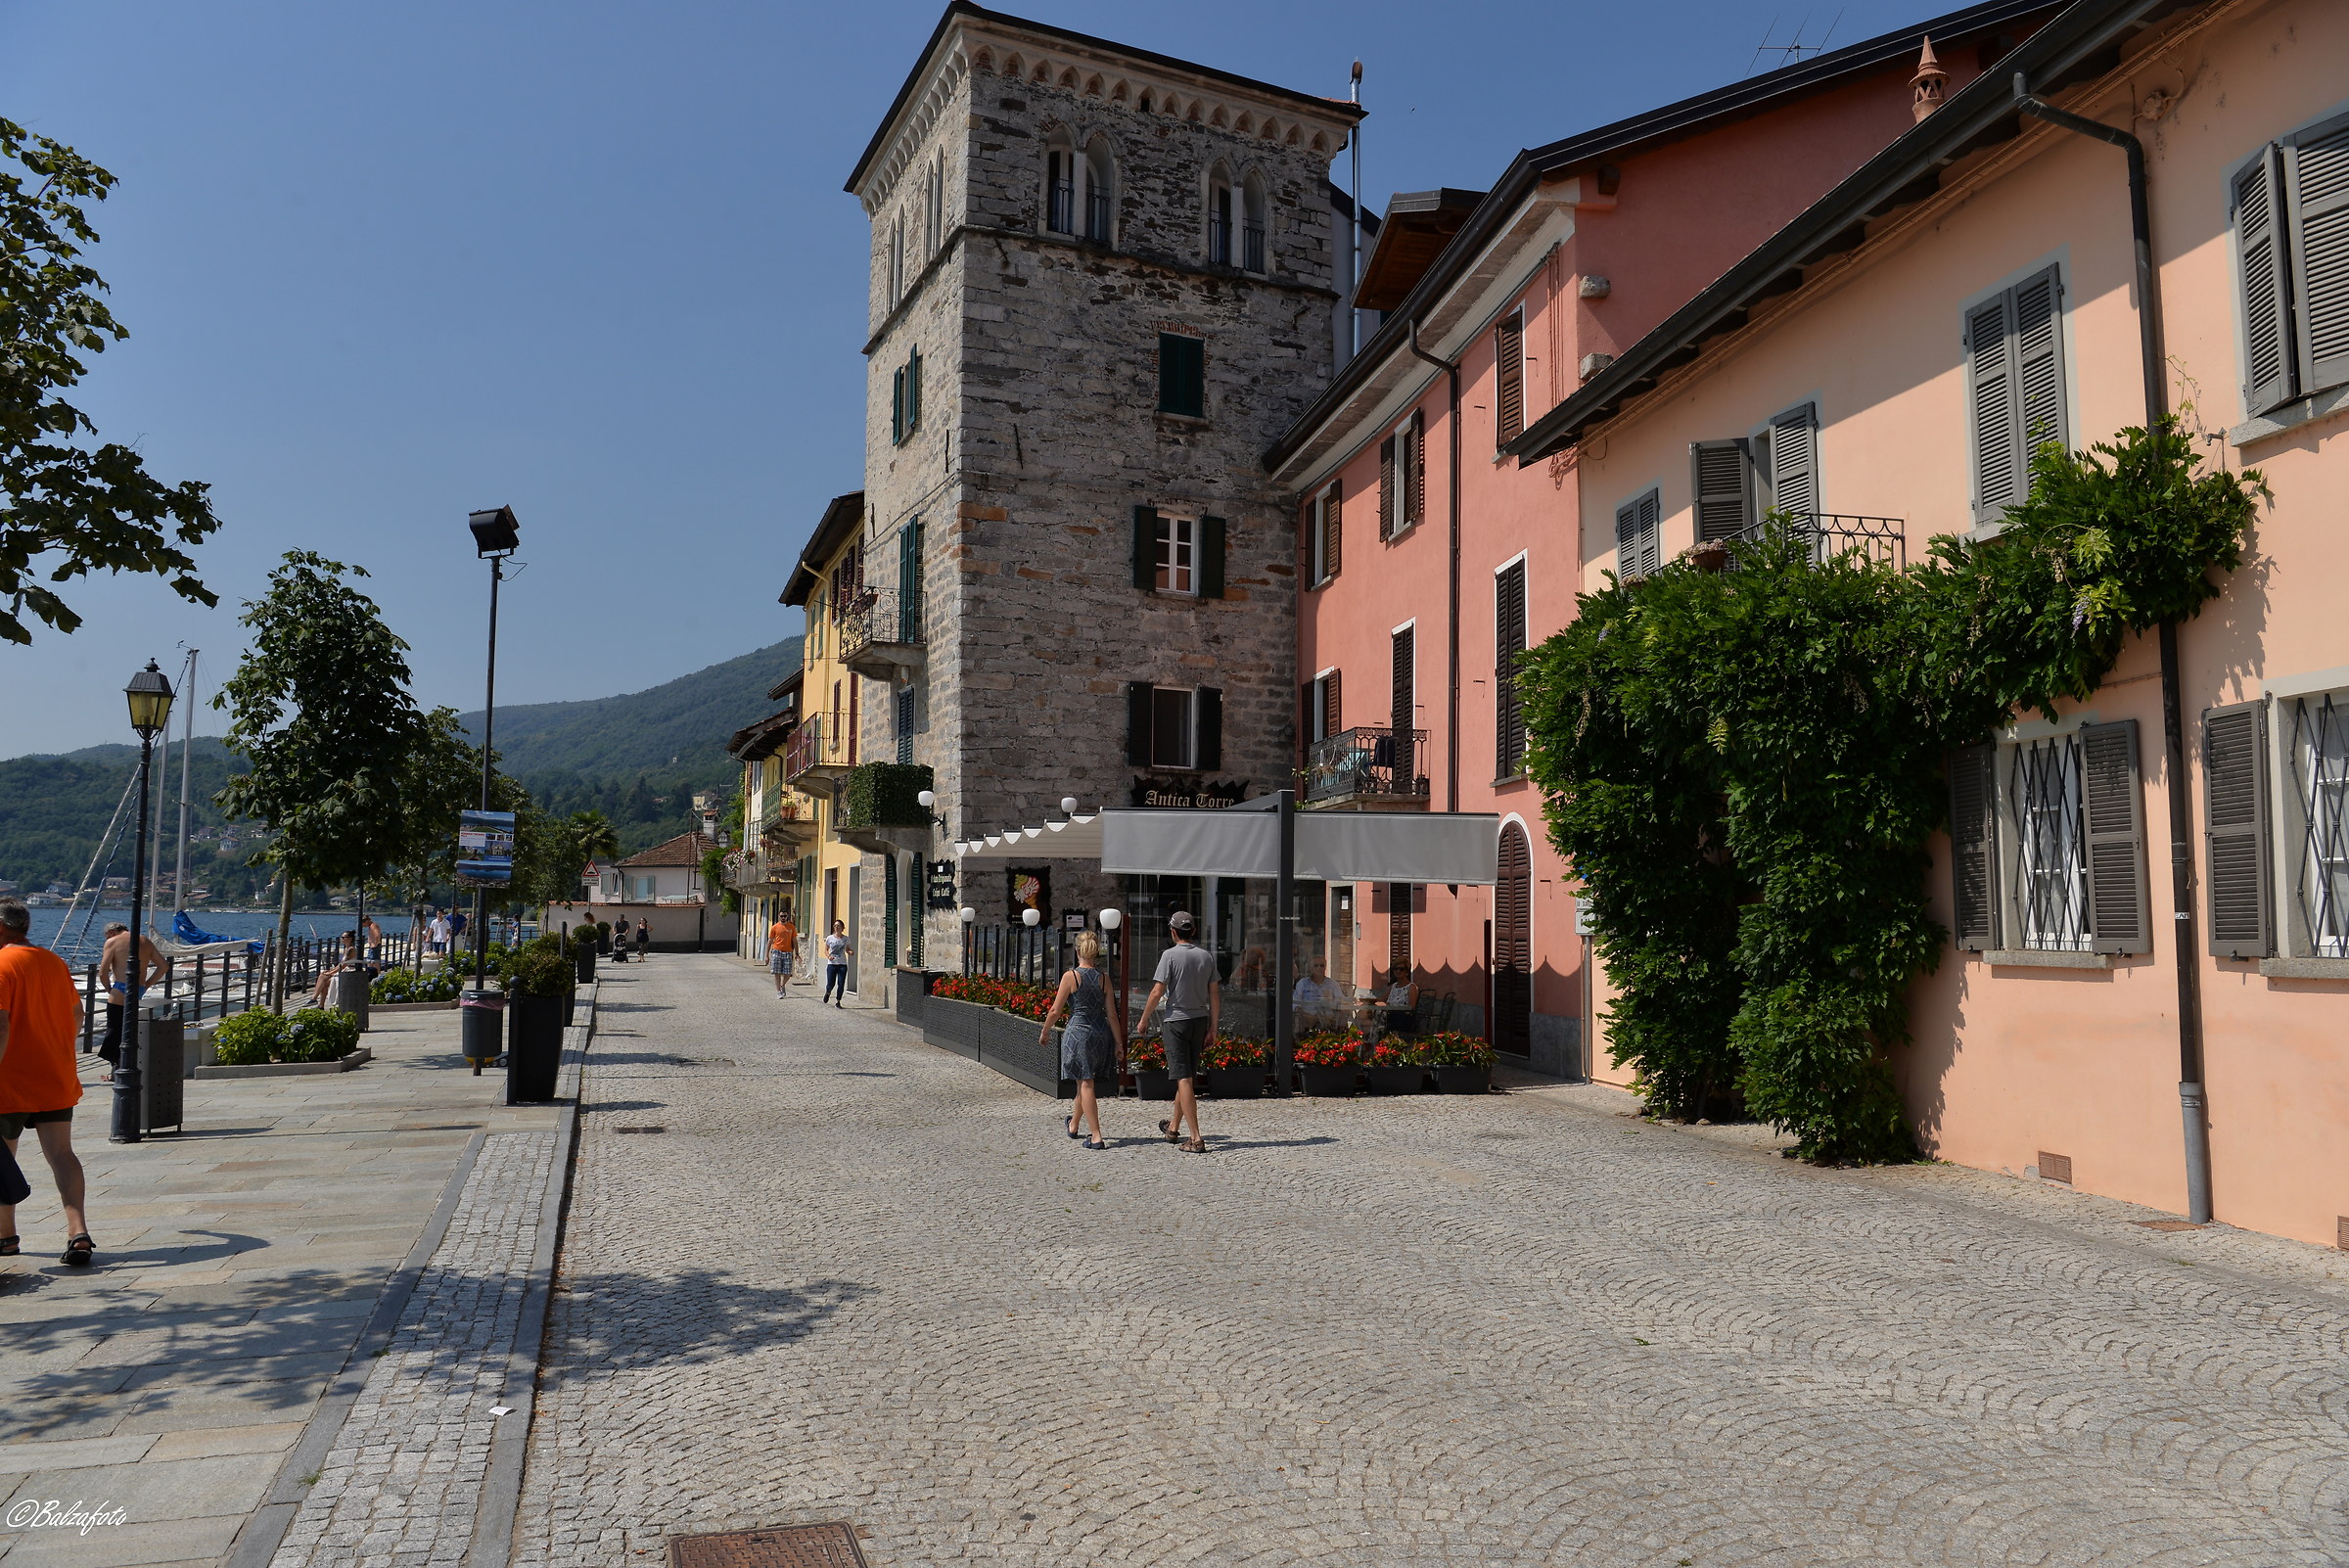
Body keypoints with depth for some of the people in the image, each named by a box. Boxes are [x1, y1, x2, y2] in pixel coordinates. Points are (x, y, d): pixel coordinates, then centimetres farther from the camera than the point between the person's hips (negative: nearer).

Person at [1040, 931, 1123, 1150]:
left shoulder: (1070, 976, -10)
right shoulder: (1103, 979, 1)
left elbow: (1055, 1011, -6)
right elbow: (1112, 1015, 1)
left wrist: (1045, 1032, 11)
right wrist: (1119, 1044, 8)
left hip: (1078, 1031, -5)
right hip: (1101, 1033, 5)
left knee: (1085, 1084, 1)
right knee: (1085, 1081, 21)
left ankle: (1096, 1137, -4)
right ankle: (1074, 1125, 42)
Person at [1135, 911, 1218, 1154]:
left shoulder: (1170, 955, -10)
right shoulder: (1207, 956, 4)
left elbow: (1157, 992, -12)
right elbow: (1214, 995, 6)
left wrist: (1144, 1020, 0)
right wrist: (1213, 1027, 13)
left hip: (1177, 1020, -5)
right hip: (1200, 1020, 6)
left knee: (1184, 1078, -5)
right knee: (1189, 1076, 16)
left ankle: (1196, 1138, -10)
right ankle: (1173, 1128, 33)